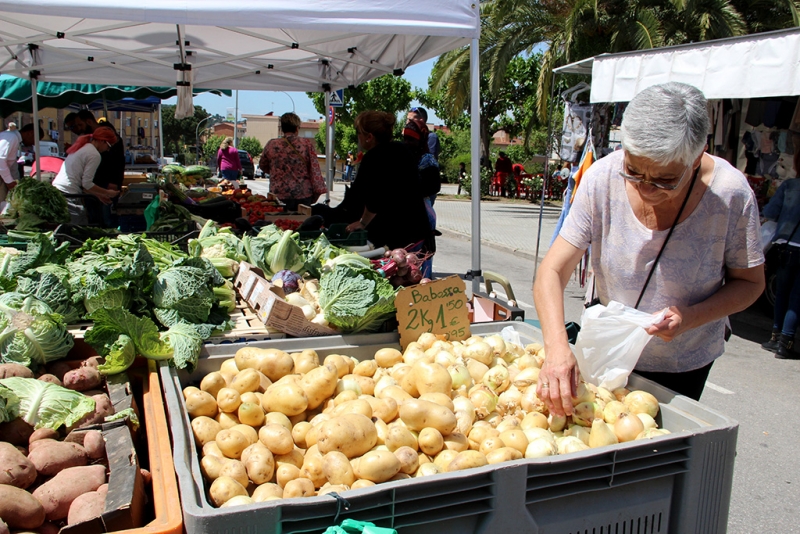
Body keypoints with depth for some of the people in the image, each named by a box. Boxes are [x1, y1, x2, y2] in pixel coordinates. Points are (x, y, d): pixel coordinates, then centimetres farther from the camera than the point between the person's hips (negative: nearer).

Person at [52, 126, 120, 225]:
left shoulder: (81, 147, 20)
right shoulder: (95, 155, -8)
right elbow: (87, 184, -11)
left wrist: (98, 195, 22)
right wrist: (107, 193, 1)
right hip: (68, 195, -10)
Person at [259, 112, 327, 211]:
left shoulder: (271, 145, 0)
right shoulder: (307, 144, -3)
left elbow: (263, 166, 16)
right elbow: (315, 169, -4)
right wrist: (317, 192, 2)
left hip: (279, 195, 0)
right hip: (303, 195, 0)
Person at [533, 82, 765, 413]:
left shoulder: (730, 194, -23)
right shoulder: (603, 179, -23)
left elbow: (750, 282, -8)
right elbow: (552, 271, -23)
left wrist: (690, 318, -27)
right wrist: (557, 347, -40)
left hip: (684, 364, -1)